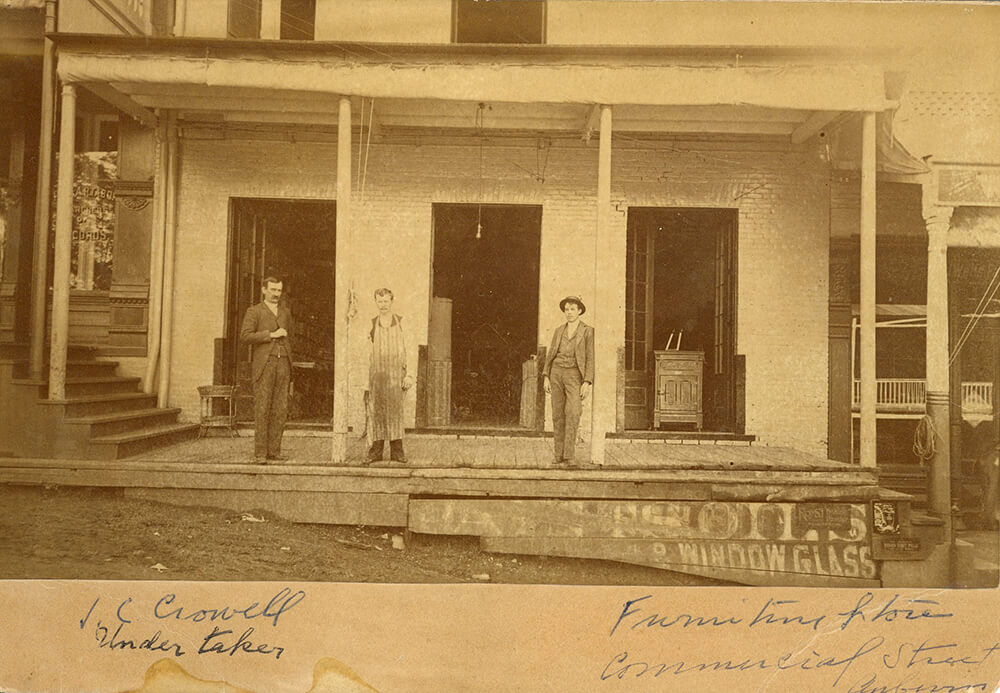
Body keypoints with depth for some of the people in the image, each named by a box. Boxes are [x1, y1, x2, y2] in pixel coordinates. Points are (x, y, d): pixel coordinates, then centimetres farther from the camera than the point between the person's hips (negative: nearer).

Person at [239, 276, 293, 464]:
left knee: (280, 409, 0)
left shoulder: (285, 312, 17)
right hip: (264, 364, -4)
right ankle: (260, 453, -5)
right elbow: (245, 336, -12)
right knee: (262, 409, -7)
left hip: (282, 364, 4)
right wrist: (271, 334, -15)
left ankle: (274, 450, 6)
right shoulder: (254, 311, 2)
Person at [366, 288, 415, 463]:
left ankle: (397, 451, -2)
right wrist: (364, 382, 7)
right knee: (375, 413, 1)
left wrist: (409, 375, -5)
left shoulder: (402, 323, 6)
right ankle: (375, 451, 7)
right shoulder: (370, 325, 11)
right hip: (375, 374, 2)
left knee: (395, 411, -7)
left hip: (395, 373, -2)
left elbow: (409, 350, 4)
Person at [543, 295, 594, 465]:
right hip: (556, 373, 4)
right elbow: (550, 354, 12)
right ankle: (559, 454, 8)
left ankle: (568, 455, -16)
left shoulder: (588, 331, -2)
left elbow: (590, 358, -6)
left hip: (574, 375, -4)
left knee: (573, 413, -18)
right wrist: (546, 377, 3)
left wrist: (587, 382, -14)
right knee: (558, 414, 2)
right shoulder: (559, 330, 11)